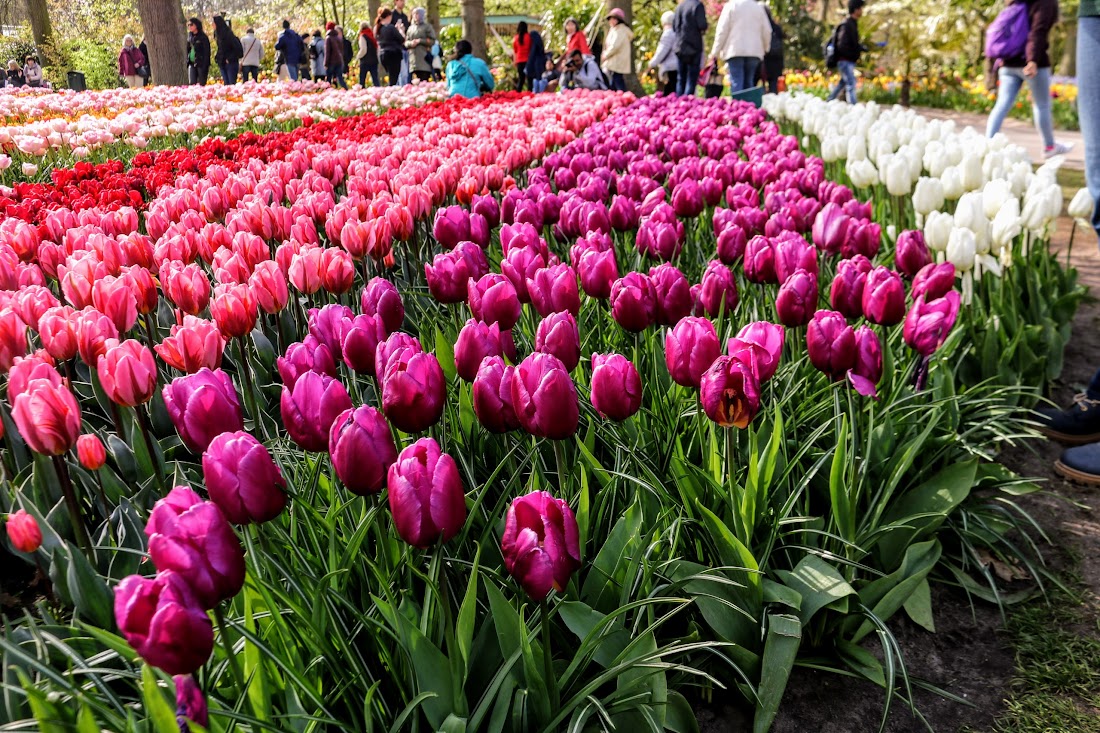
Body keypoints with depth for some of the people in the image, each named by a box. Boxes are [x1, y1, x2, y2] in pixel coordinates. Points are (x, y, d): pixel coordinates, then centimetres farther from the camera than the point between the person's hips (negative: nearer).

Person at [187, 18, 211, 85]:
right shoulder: (189, 36, 13)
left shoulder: (203, 37, -6)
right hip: (192, 64, 6)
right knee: (192, 83, -1)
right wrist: (186, 62, 9)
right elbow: (187, 50, 17)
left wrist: (205, 66, -17)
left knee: (202, 84, -4)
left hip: (201, 64, -6)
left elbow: (206, 53, -10)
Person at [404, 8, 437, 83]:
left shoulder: (427, 27, 6)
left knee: (424, 80, -12)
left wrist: (419, 41, -9)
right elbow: (406, 43, 17)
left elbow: (432, 41, -2)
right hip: (414, 58, 4)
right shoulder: (411, 28, 19)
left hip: (424, 58, -4)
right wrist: (411, 43, -5)